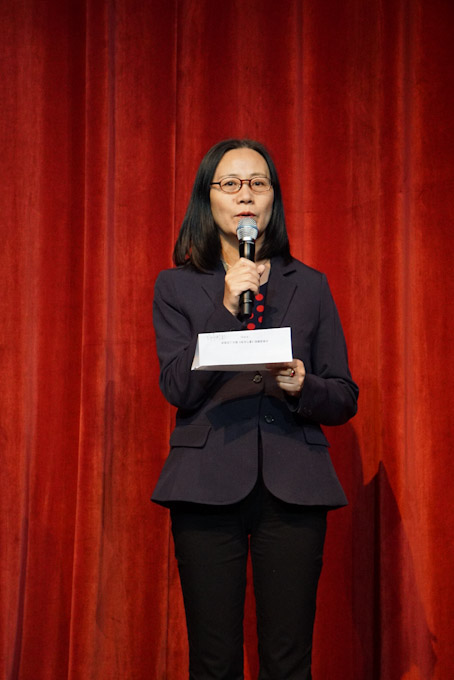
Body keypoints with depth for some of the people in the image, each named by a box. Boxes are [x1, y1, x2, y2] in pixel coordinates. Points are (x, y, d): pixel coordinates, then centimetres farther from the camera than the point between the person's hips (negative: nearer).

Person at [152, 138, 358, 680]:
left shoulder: (309, 286, 13)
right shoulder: (177, 286, 9)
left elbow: (345, 399, 11)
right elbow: (177, 389, -3)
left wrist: (303, 387, -11)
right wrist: (226, 309, -12)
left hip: (293, 487, 1)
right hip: (209, 485, -1)